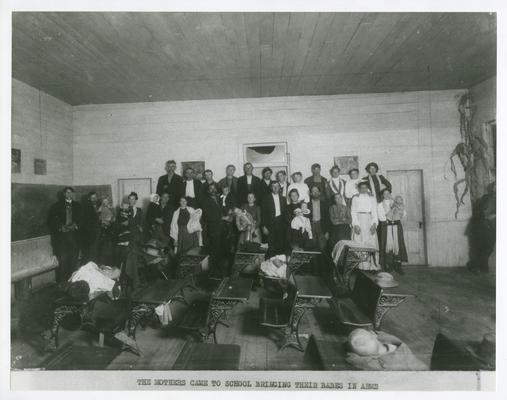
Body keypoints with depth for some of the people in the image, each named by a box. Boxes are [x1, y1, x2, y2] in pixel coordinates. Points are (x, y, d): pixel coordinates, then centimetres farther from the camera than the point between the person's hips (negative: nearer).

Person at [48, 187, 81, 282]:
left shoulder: (76, 205, 14)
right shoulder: (57, 206, 6)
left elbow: (80, 218, 13)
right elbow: (51, 220, 4)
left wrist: (76, 225, -5)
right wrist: (60, 227, -9)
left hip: (74, 235, 2)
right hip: (61, 235, -2)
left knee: (73, 260, 2)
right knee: (62, 260, -5)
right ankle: (61, 282, 3)